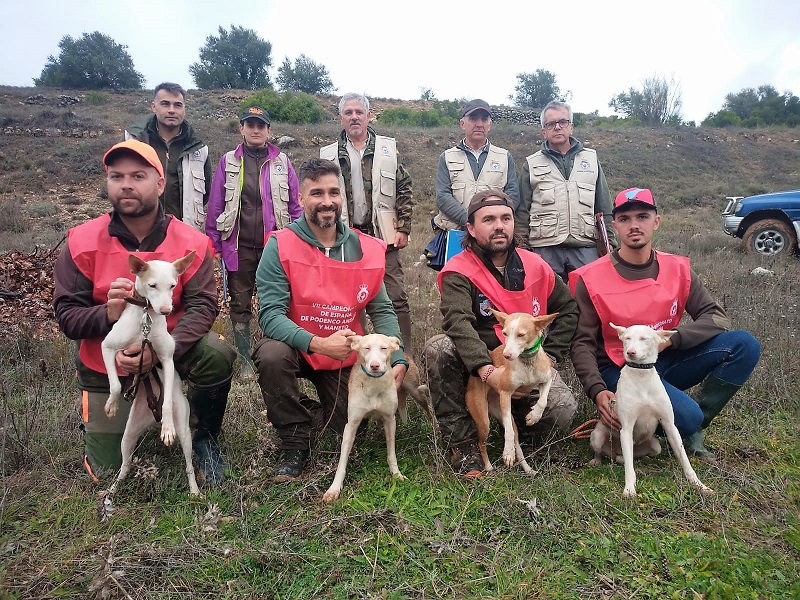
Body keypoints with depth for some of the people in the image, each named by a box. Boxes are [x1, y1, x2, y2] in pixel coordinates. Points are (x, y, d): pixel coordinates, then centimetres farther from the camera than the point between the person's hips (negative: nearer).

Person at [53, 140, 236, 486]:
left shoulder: (190, 242, -14)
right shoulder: (81, 242, -12)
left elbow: (203, 305, -22)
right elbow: (66, 315, -13)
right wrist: (107, 314, -35)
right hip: (107, 364, 1)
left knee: (218, 356, -34)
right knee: (107, 473, 6)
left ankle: (206, 437, -3)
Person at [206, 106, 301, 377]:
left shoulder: (282, 162, 5)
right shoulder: (228, 161, 5)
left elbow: (295, 205, 5)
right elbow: (215, 204, 4)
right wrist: (213, 244, -1)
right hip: (239, 246, 1)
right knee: (240, 304, 8)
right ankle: (245, 360, 20)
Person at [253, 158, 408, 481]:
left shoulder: (366, 248, -4)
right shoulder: (280, 245, -15)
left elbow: (382, 310, -1)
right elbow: (270, 313, -22)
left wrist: (398, 360, -16)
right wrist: (317, 343, -35)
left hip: (345, 356, 3)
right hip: (295, 346, -3)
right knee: (272, 355, -35)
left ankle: (315, 411, 32)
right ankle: (295, 443, -10)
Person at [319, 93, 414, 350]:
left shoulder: (388, 148, 7)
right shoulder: (329, 155, 9)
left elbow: (405, 190, 4)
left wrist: (403, 228, -3)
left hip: (384, 236, -1)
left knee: (395, 298, -1)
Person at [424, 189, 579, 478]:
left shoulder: (535, 267, 3)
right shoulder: (459, 272, -11)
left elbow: (568, 309, 15)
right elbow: (459, 323, -28)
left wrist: (548, 356, 2)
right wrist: (488, 372, -42)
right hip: (474, 365, -2)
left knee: (563, 409, -25)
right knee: (438, 347, -33)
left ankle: (516, 429, 13)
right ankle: (462, 443, -19)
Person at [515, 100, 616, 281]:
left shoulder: (591, 159, 14)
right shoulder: (532, 165, 9)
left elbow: (604, 209, 15)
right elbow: (522, 212, 7)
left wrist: (609, 245, 9)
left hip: (585, 248, 2)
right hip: (545, 249, -1)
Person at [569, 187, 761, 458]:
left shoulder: (677, 269, 2)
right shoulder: (591, 279, -9)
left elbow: (717, 317, -2)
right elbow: (583, 343, -11)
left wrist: (670, 338, -20)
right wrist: (597, 391, -27)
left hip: (666, 362, 5)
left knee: (744, 345, -15)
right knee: (685, 417, -30)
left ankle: (692, 428, -2)